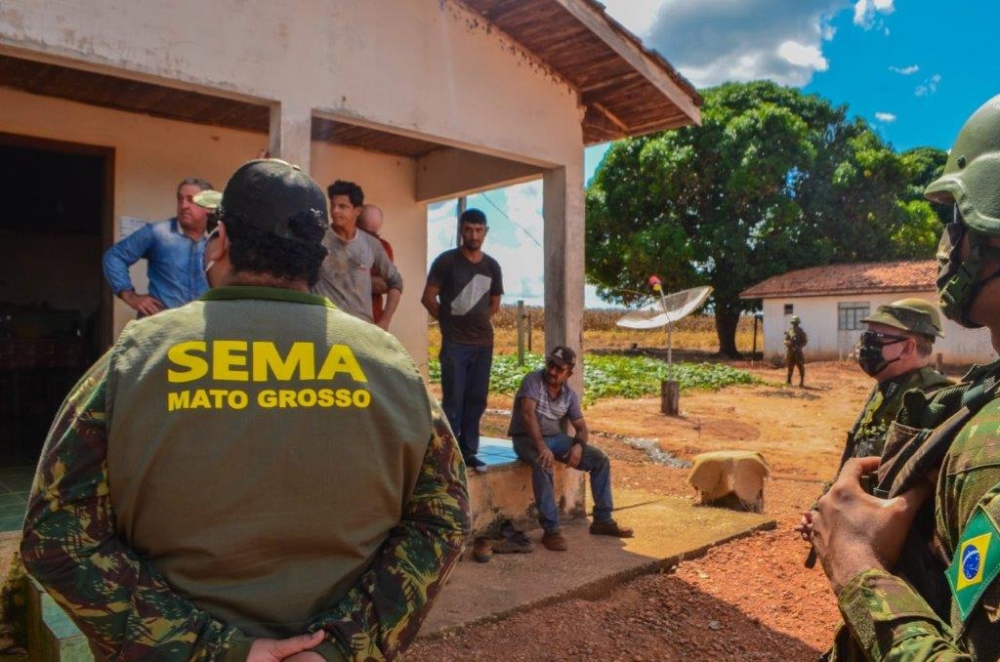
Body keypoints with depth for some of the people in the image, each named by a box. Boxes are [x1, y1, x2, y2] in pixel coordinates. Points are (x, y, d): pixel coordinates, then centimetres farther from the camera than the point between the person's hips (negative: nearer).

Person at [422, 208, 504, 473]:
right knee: (453, 401, -2)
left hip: (484, 343, 5)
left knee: (476, 400, 8)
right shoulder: (446, 261, -5)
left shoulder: (492, 266, 8)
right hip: (454, 343, -4)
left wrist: (476, 321, 11)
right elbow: (428, 297, -3)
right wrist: (450, 321, 3)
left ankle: (469, 451, 18)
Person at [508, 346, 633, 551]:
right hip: (527, 438, -6)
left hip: (556, 437, 6)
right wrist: (542, 447, -39)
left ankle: (602, 520, 6)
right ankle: (551, 530, -32)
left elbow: (581, 427, 8)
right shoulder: (533, 380, -15)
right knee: (543, 464, -39)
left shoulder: (570, 394, 3)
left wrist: (578, 445, -16)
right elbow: (528, 414, -28)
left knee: (600, 459, -5)